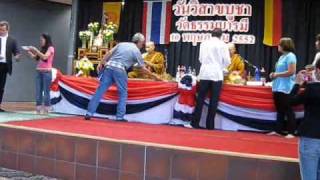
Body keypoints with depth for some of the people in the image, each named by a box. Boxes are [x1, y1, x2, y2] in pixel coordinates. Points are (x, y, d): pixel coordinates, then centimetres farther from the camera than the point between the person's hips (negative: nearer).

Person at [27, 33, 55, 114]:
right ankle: (38, 108, 6)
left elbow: (44, 57, -18)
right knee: (38, 91, 3)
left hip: (46, 72, -7)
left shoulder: (50, 48, -3)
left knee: (46, 91, -4)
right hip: (39, 72, 7)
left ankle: (46, 109, -1)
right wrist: (29, 52, 0)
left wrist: (36, 50, -18)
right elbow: (35, 58, 13)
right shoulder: (41, 49, 16)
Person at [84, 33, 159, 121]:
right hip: (119, 70, -4)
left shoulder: (122, 44, 21)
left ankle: (89, 113, 2)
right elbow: (143, 69, 12)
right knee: (123, 93, 12)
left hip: (109, 67, 4)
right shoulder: (137, 51, 9)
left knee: (100, 91, 3)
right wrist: (154, 76, 22)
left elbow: (109, 53, 12)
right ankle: (120, 116, 8)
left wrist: (101, 63, 13)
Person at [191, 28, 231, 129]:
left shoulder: (204, 43, 9)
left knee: (200, 99, 6)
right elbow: (227, 61, -2)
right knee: (213, 100, 2)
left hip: (204, 73, 3)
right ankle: (210, 125, 3)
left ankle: (195, 122, 6)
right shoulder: (222, 44, 0)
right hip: (216, 74, -3)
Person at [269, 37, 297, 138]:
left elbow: (291, 72, -20)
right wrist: (274, 74, 6)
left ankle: (291, 132, 3)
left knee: (288, 110, -3)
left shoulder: (290, 56, -11)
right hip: (278, 87, 9)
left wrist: (277, 74, -13)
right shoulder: (282, 56, 16)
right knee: (279, 110, 13)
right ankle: (278, 130, 20)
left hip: (285, 88, -9)